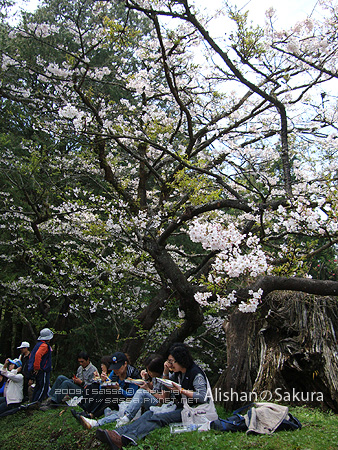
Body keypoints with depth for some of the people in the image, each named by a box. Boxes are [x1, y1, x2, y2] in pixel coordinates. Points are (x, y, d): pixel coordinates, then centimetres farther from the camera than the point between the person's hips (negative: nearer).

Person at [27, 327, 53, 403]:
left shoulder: (38, 344, 17)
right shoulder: (44, 345, -14)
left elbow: (31, 356, 24)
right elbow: (38, 355, -32)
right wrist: (37, 367, -26)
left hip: (38, 371, 10)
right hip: (42, 371, -10)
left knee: (38, 387, 18)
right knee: (43, 388, -4)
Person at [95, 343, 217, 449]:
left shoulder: (196, 373, -12)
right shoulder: (178, 373, 13)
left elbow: (203, 397, -21)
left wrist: (181, 390, -22)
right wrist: (166, 372, 6)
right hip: (179, 407, 8)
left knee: (157, 418, -28)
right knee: (150, 414, -16)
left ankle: (123, 440, -42)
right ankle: (118, 433, -32)